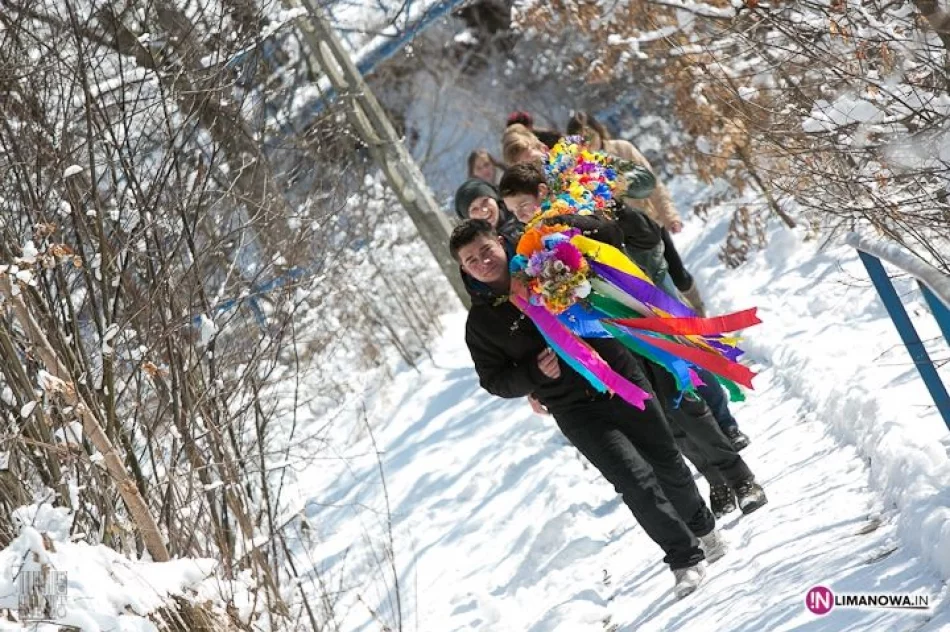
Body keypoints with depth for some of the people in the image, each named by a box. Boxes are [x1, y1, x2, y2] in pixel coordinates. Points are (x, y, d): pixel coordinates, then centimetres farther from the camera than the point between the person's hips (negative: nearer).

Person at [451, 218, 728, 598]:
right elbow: (495, 381, 2)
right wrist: (534, 371, -15)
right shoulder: (481, 322, -3)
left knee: (666, 461, 13)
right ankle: (685, 558, -5)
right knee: (634, 478, -15)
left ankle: (702, 528, 39)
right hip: (577, 412, -2)